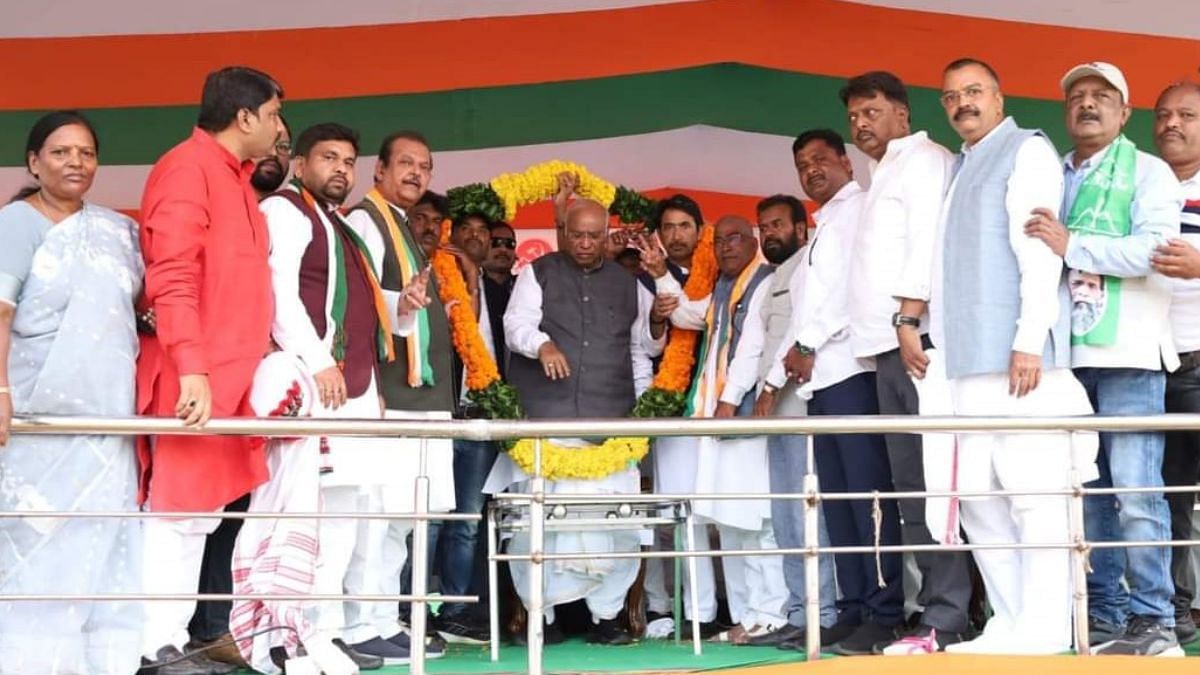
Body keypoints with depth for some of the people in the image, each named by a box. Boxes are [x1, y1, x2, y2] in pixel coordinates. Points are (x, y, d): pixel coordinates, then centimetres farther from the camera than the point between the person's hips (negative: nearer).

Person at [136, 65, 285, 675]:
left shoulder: (235, 178, 19)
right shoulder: (188, 168, -9)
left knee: (198, 512, 9)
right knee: (179, 511, -8)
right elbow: (171, 279, -18)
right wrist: (192, 370, -25)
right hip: (194, 379, -9)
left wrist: (250, 364, 20)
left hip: (226, 376, 9)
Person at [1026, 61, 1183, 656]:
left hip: (1126, 352, -5)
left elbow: (1155, 248, -11)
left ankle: (1151, 619, -6)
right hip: (1067, 353, 5)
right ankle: (1102, 615, 10)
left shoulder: (1147, 172, 5)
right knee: (1086, 491, 5)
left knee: (1136, 492, -10)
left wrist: (1073, 246, -16)